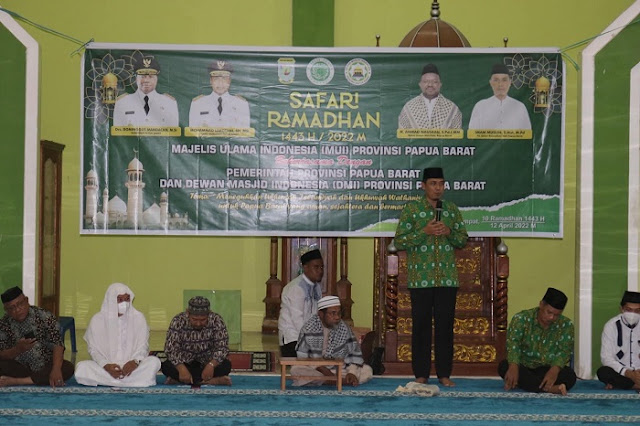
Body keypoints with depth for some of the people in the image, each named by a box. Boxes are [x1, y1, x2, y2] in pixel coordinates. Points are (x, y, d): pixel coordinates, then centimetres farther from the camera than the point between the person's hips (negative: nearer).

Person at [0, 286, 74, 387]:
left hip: (45, 366, 0)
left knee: (68, 368, -30)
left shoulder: (45, 317, -11)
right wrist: (18, 349, -29)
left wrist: (56, 370, -34)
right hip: (19, 367, 0)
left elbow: (57, 345, -18)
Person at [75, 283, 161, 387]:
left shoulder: (138, 317, 3)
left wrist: (135, 361, -23)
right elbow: (94, 349, -2)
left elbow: (143, 346, -1)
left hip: (131, 366, 0)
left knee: (154, 361, -28)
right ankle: (131, 381, -29)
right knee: (82, 367, -29)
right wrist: (106, 366, -22)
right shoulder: (98, 320, 0)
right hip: (104, 368, 0)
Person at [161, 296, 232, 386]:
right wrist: (182, 369, -39)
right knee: (166, 366, -30)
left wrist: (211, 365, -38)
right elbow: (171, 349, -23)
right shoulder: (178, 322, -18)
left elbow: (222, 347, -20)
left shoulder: (217, 321, -17)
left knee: (226, 365, -29)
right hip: (185, 364, 0)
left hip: (207, 364, 0)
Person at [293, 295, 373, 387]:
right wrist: (323, 370, -22)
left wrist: (352, 372, -21)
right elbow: (302, 356, -11)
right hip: (315, 368, -2)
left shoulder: (344, 329, -5)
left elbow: (354, 353, -3)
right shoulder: (308, 329, -12)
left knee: (367, 370, -18)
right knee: (296, 370, -33)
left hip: (339, 369, 2)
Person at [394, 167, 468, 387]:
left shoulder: (452, 209, 9)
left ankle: (444, 373, 13)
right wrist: (424, 232, -17)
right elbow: (399, 241, -5)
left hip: (447, 278, 3)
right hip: (420, 278, -2)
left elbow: (463, 239, 11)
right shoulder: (411, 209, -1)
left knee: (445, 325, 4)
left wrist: (449, 232, -9)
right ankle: (421, 374, 11)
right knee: (421, 326, 2)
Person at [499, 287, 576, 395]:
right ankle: (552, 388, -39)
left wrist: (554, 370, -35)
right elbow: (513, 343, -22)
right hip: (523, 368, 0)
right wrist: (514, 366, -41)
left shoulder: (566, 325, -3)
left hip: (548, 369, 1)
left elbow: (565, 351, -14)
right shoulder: (521, 319, -9)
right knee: (504, 366, -33)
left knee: (570, 375, -29)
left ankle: (524, 383, -29)